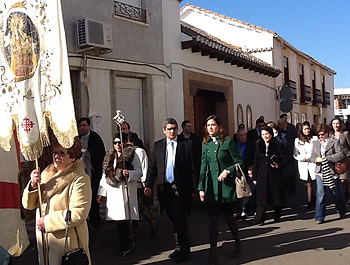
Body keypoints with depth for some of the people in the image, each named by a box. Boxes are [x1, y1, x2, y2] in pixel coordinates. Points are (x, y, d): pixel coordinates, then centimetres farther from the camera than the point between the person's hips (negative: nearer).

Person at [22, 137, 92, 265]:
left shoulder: (80, 179, -15)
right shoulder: (47, 174, 5)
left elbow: (78, 214, -23)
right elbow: (28, 205, 6)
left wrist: (47, 221, -18)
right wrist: (33, 185, -13)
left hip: (68, 242, -6)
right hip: (43, 240, 6)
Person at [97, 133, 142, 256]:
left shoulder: (132, 156, 3)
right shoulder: (109, 157, 19)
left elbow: (139, 172, -1)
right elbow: (105, 176, 21)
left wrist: (129, 173, -20)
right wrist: (101, 192, 18)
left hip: (126, 191, -4)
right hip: (113, 193, 4)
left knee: (124, 220, -7)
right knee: (118, 220, 2)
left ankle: (125, 246, 5)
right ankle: (125, 246, 12)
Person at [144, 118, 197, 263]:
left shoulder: (187, 144, -1)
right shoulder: (158, 145, 10)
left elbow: (193, 168, -3)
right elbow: (153, 167, 11)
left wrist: (194, 188, -6)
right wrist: (148, 184, 2)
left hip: (180, 188, -4)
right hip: (165, 188, 4)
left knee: (179, 218, -7)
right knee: (173, 220, 12)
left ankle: (184, 250, 8)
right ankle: (180, 247, 25)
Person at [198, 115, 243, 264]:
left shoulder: (228, 142, -3)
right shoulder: (205, 145, 8)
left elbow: (239, 162, -2)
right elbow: (203, 167, 8)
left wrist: (228, 171, -18)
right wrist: (201, 188, 3)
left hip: (227, 186, -3)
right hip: (211, 187, 3)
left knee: (229, 216, 7)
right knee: (212, 219, 0)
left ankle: (238, 244, 32)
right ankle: (213, 252, 5)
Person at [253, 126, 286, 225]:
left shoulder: (279, 145, -1)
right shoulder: (259, 146, 10)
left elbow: (284, 160, 0)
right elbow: (256, 162, 11)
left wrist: (278, 165, -20)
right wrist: (255, 177, 9)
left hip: (276, 175, -2)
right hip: (262, 176, 2)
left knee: (277, 197, 7)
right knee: (262, 197, -2)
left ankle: (277, 217, 25)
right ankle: (259, 219, 0)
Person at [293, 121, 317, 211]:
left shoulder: (315, 139, 3)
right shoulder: (297, 140, 11)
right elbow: (295, 154, 10)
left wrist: (307, 157, -11)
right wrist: (302, 158, -8)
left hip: (313, 163, -2)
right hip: (303, 165, 2)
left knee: (317, 183, -6)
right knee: (308, 184, 5)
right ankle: (310, 202, 13)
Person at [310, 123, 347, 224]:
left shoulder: (335, 142, -1)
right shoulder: (315, 143, 13)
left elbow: (340, 155, -10)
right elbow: (312, 156, 15)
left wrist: (326, 158, -17)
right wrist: (316, 159, -9)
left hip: (331, 172, -2)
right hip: (320, 172, 2)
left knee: (336, 193, 12)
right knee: (320, 194, -6)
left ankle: (342, 212, 37)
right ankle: (320, 217, -2)